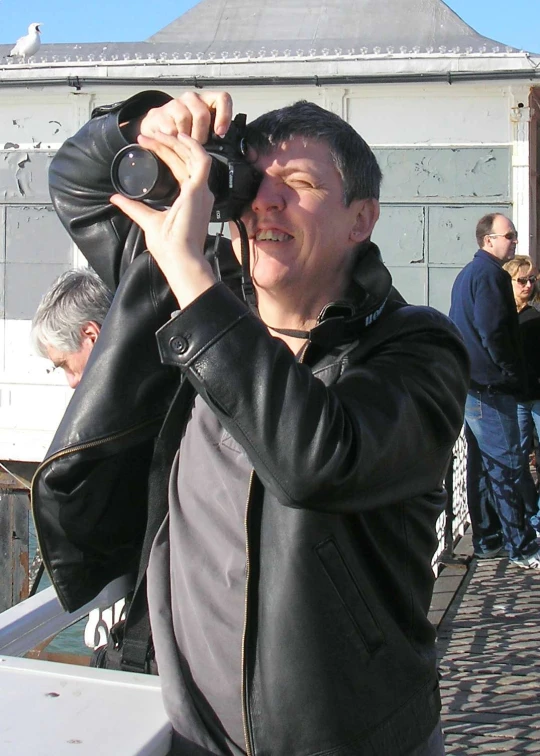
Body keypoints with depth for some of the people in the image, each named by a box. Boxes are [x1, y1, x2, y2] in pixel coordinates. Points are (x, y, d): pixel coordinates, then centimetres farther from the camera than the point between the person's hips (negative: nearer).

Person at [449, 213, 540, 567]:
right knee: (507, 465, -7)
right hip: (490, 386, -10)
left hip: (471, 385, 10)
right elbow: (494, 333, -21)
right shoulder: (491, 274, -13)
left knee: (483, 463, 13)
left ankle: (487, 540, 20)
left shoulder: (468, 273, 18)